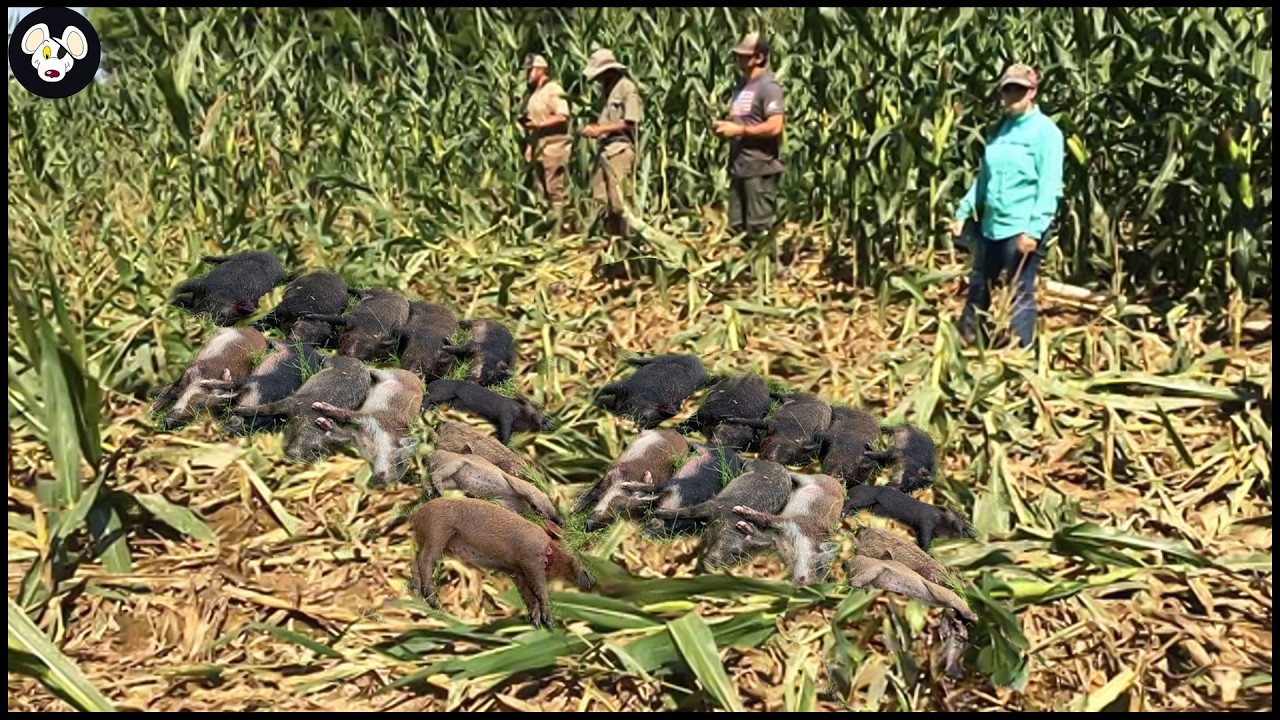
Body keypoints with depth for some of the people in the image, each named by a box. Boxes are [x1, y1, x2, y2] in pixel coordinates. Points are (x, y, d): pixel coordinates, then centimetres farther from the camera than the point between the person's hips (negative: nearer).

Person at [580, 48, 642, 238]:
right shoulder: (606, 88, 16)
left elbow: (630, 123, -14)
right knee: (602, 199, 9)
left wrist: (601, 129, -14)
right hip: (604, 149, 9)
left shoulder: (627, 88, -9)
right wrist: (593, 128, 4)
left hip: (620, 149, -9)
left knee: (620, 200, -7)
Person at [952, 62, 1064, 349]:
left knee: (1021, 295, 0)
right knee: (978, 288, 18)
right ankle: (962, 345, 33)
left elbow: (1049, 186, -16)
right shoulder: (1001, 128, 12)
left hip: (1022, 229, -8)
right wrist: (964, 211, 14)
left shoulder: (1045, 131, -10)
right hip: (991, 225, 8)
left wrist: (1034, 229, -23)